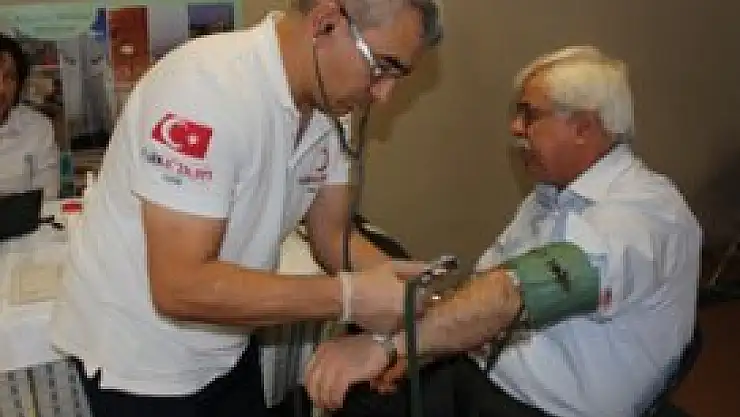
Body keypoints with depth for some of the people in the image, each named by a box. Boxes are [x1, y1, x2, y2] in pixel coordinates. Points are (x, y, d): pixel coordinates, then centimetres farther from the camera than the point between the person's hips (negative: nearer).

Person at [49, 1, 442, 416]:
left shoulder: (326, 104, -5)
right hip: (139, 353, -7)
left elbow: (333, 233, 1)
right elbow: (179, 286, -32)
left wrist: (406, 287, -17)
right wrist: (348, 296, -32)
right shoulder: (209, 85, -30)